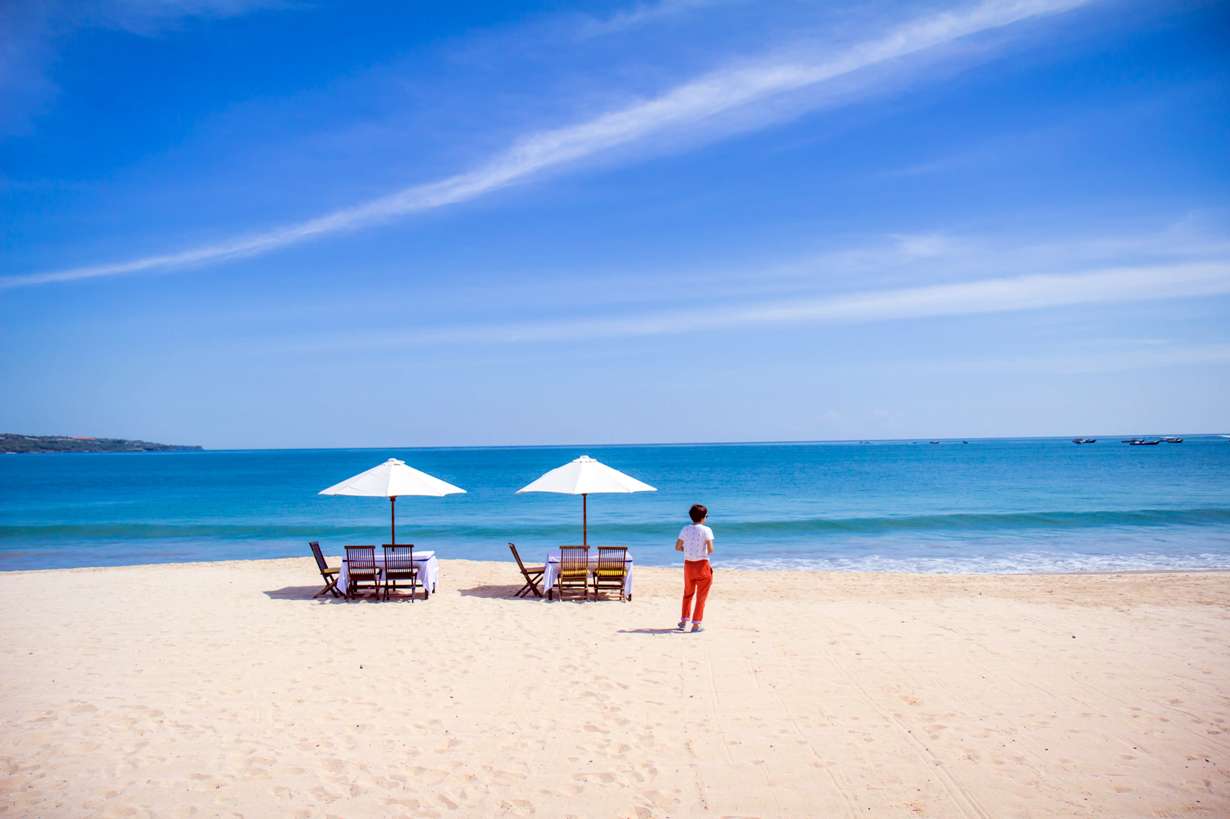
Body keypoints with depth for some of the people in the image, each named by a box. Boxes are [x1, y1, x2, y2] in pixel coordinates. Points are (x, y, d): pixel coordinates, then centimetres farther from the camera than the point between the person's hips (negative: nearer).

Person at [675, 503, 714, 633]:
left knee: (688, 594, 20)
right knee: (701, 596, 6)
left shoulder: (685, 529, 1)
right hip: (702, 564, -4)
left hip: (688, 564, 4)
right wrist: (707, 551, 5)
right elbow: (710, 549, -17)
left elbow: (677, 547, 2)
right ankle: (696, 624, 6)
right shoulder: (706, 530, -11)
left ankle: (684, 621, 23)